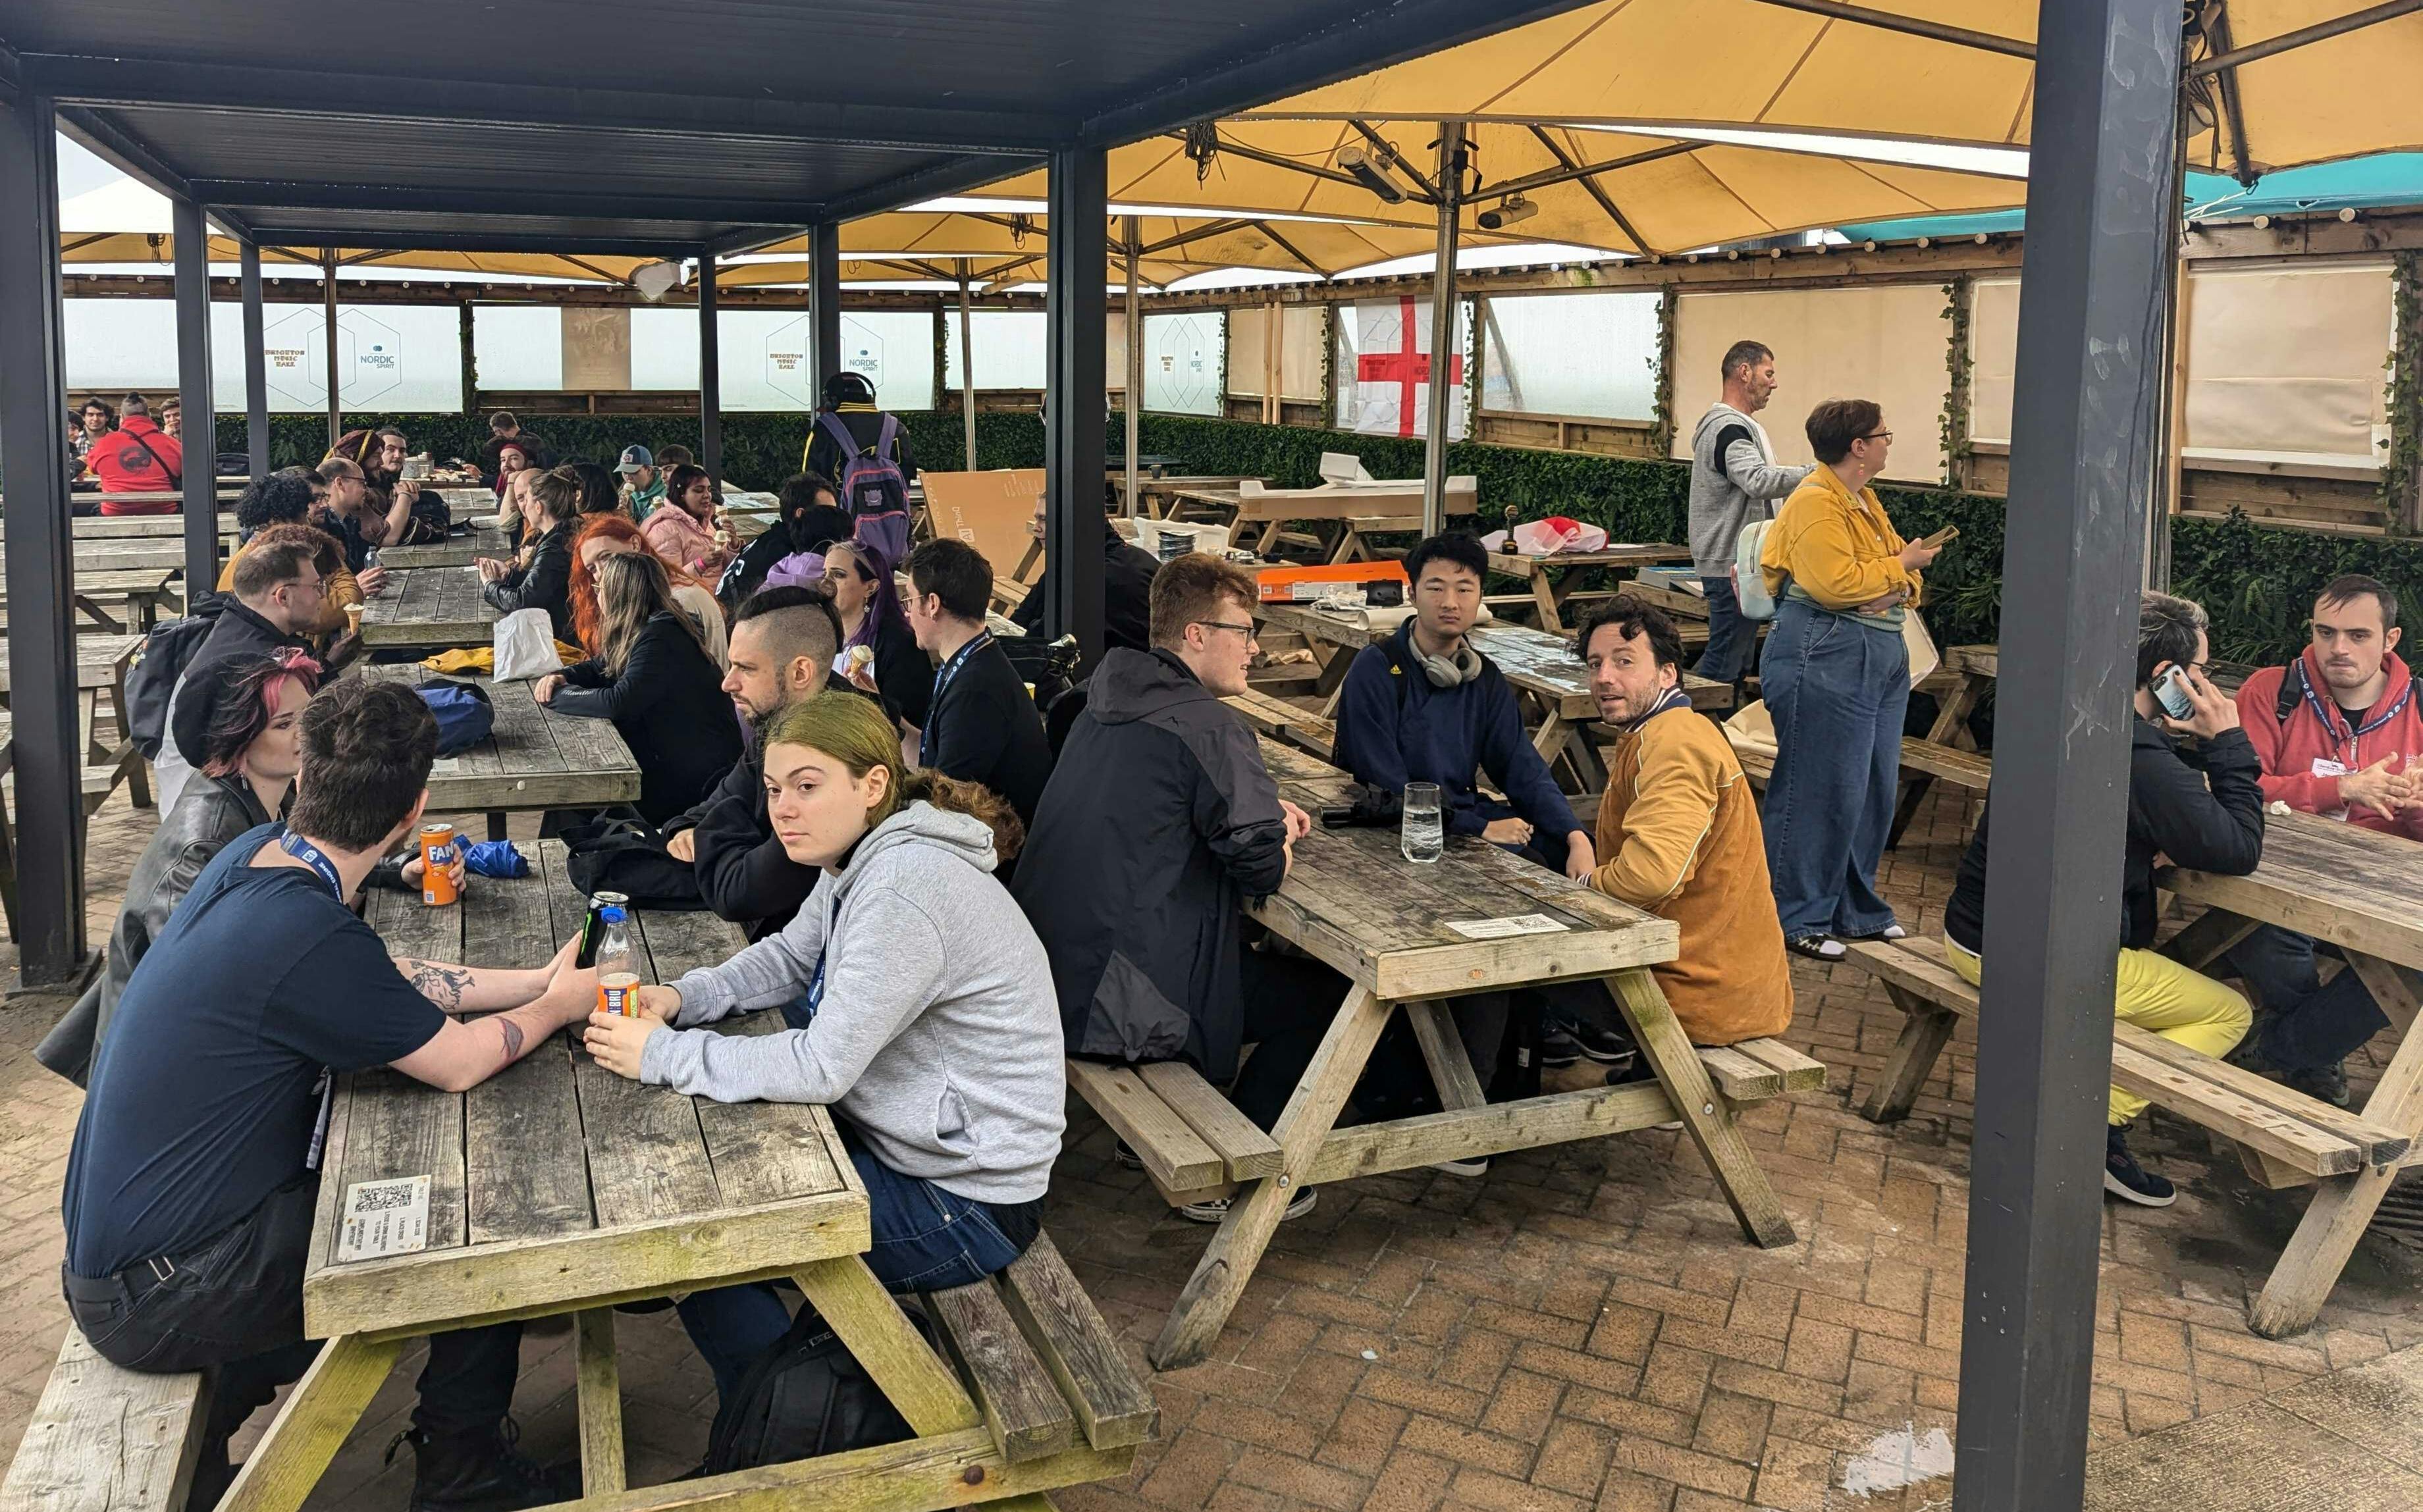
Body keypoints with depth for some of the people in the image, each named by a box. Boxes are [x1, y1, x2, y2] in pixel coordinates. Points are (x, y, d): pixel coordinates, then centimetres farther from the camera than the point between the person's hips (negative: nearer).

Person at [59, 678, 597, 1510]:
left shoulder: (251, 855, -4)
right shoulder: (306, 936, -30)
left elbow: (388, 981, 10)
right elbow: (458, 1062, -16)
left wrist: (534, 981, 11)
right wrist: (556, 1008, 2)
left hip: (111, 1241, 9)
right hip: (155, 1299, -9)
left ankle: (215, 1401, 25)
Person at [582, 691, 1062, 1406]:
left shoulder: (905, 890, -28)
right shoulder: (864, 857, 3)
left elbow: (822, 1068, -29)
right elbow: (789, 958, 16)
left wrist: (663, 1054, -20)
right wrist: (679, 997, -2)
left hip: (962, 1203, -10)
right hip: (901, 1142, 10)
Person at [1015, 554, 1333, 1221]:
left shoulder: (1108, 703, 11)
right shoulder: (1207, 726, -17)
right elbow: (1263, 865, -21)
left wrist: (1260, 806, 14)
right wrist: (1277, 838, 3)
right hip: (1119, 1002, -9)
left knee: (1276, 967, 28)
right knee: (1325, 994, 6)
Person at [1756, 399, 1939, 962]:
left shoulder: (1866, 500, 18)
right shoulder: (1815, 503, -13)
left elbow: (1900, 571, 18)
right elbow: (1837, 583, -24)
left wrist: (1899, 590, -5)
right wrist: (1901, 564, -10)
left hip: (1881, 657, 10)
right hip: (1825, 658, -10)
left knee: (1874, 790, 14)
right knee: (1820, 790, -6)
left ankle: (1856, 910, 26)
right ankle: (1798, 920, 2)